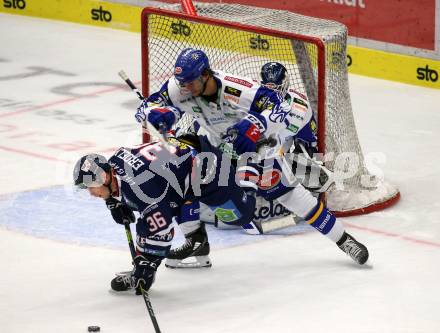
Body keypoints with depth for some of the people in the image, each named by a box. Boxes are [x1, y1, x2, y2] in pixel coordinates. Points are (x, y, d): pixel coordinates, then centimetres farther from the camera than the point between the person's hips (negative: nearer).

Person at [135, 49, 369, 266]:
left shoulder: (236, 89, -38)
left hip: (254, 142, -5)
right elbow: (146, 107, -16)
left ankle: (343, 239, 8)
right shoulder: (179, 87, -24)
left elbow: (283, 110, -38)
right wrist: (160, 114, -39)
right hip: (213, 141, 5)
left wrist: (255, 125, -54)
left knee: (286, 191, -4)